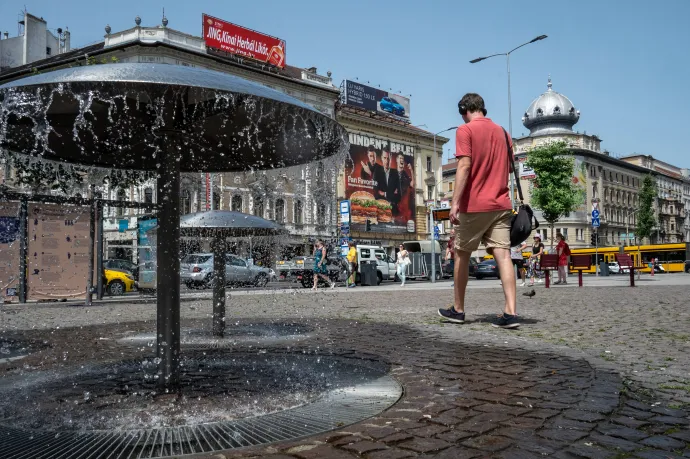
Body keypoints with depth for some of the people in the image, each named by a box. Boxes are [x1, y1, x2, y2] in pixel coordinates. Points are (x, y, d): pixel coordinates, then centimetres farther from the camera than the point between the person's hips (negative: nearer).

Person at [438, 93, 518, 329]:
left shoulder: (465, 130, -4)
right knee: (503, 254, -2)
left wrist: (455, 202, -18)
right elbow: (509, 167, 19)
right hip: (501, 204, 5)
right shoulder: (502, 132, 14)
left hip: (474, 205, -5)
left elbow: (464, 166, -15)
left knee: (462, 254, 9)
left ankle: (458, 309, 18)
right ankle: (510, 312, -11)